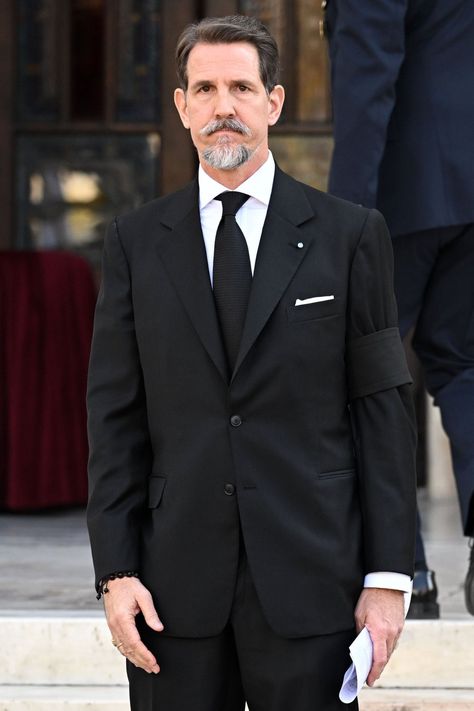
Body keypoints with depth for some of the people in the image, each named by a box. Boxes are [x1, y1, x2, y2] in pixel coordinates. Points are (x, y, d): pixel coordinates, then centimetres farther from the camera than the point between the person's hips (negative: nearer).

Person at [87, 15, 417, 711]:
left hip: (308, 576, -1)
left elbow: (384, 409, 2)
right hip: (177, 585, 1)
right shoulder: (136, 242, 8)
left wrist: (388, 575, -3)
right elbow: (115, 418, 6)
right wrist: (116, 572, -2)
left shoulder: (349, 234, 4)